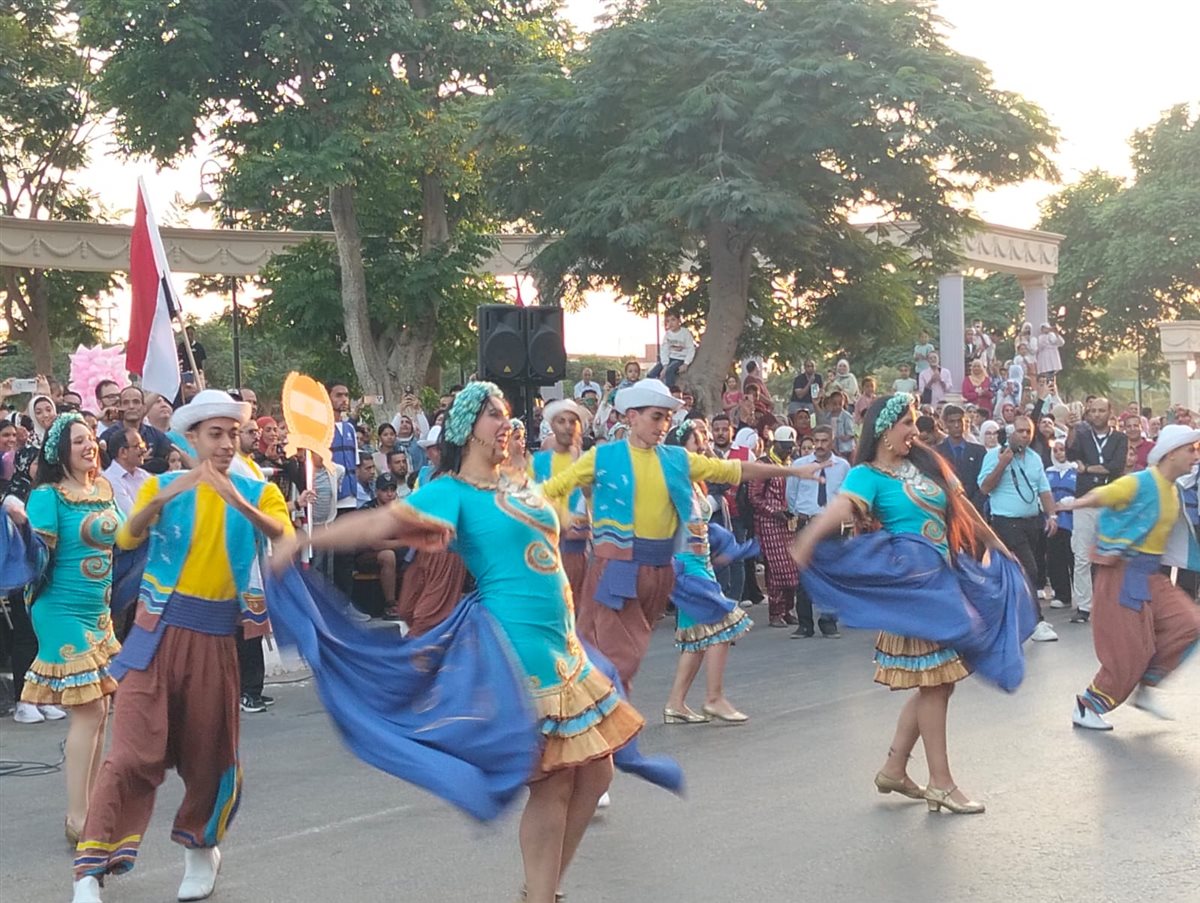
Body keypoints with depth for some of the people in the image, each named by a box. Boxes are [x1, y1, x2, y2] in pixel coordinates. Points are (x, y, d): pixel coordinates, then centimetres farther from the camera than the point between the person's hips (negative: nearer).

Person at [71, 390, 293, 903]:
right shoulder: (162, 486, 5)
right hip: (159, 633, -1)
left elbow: (287, 542, -15)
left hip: (216, 640, 1)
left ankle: (200, 848, 35)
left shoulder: (258, 493, 4)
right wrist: (162, 498, -31)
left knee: (210, 753, 11)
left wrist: (240, 503, -31)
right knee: (134, 753, -10)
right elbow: (126, 539, -13)